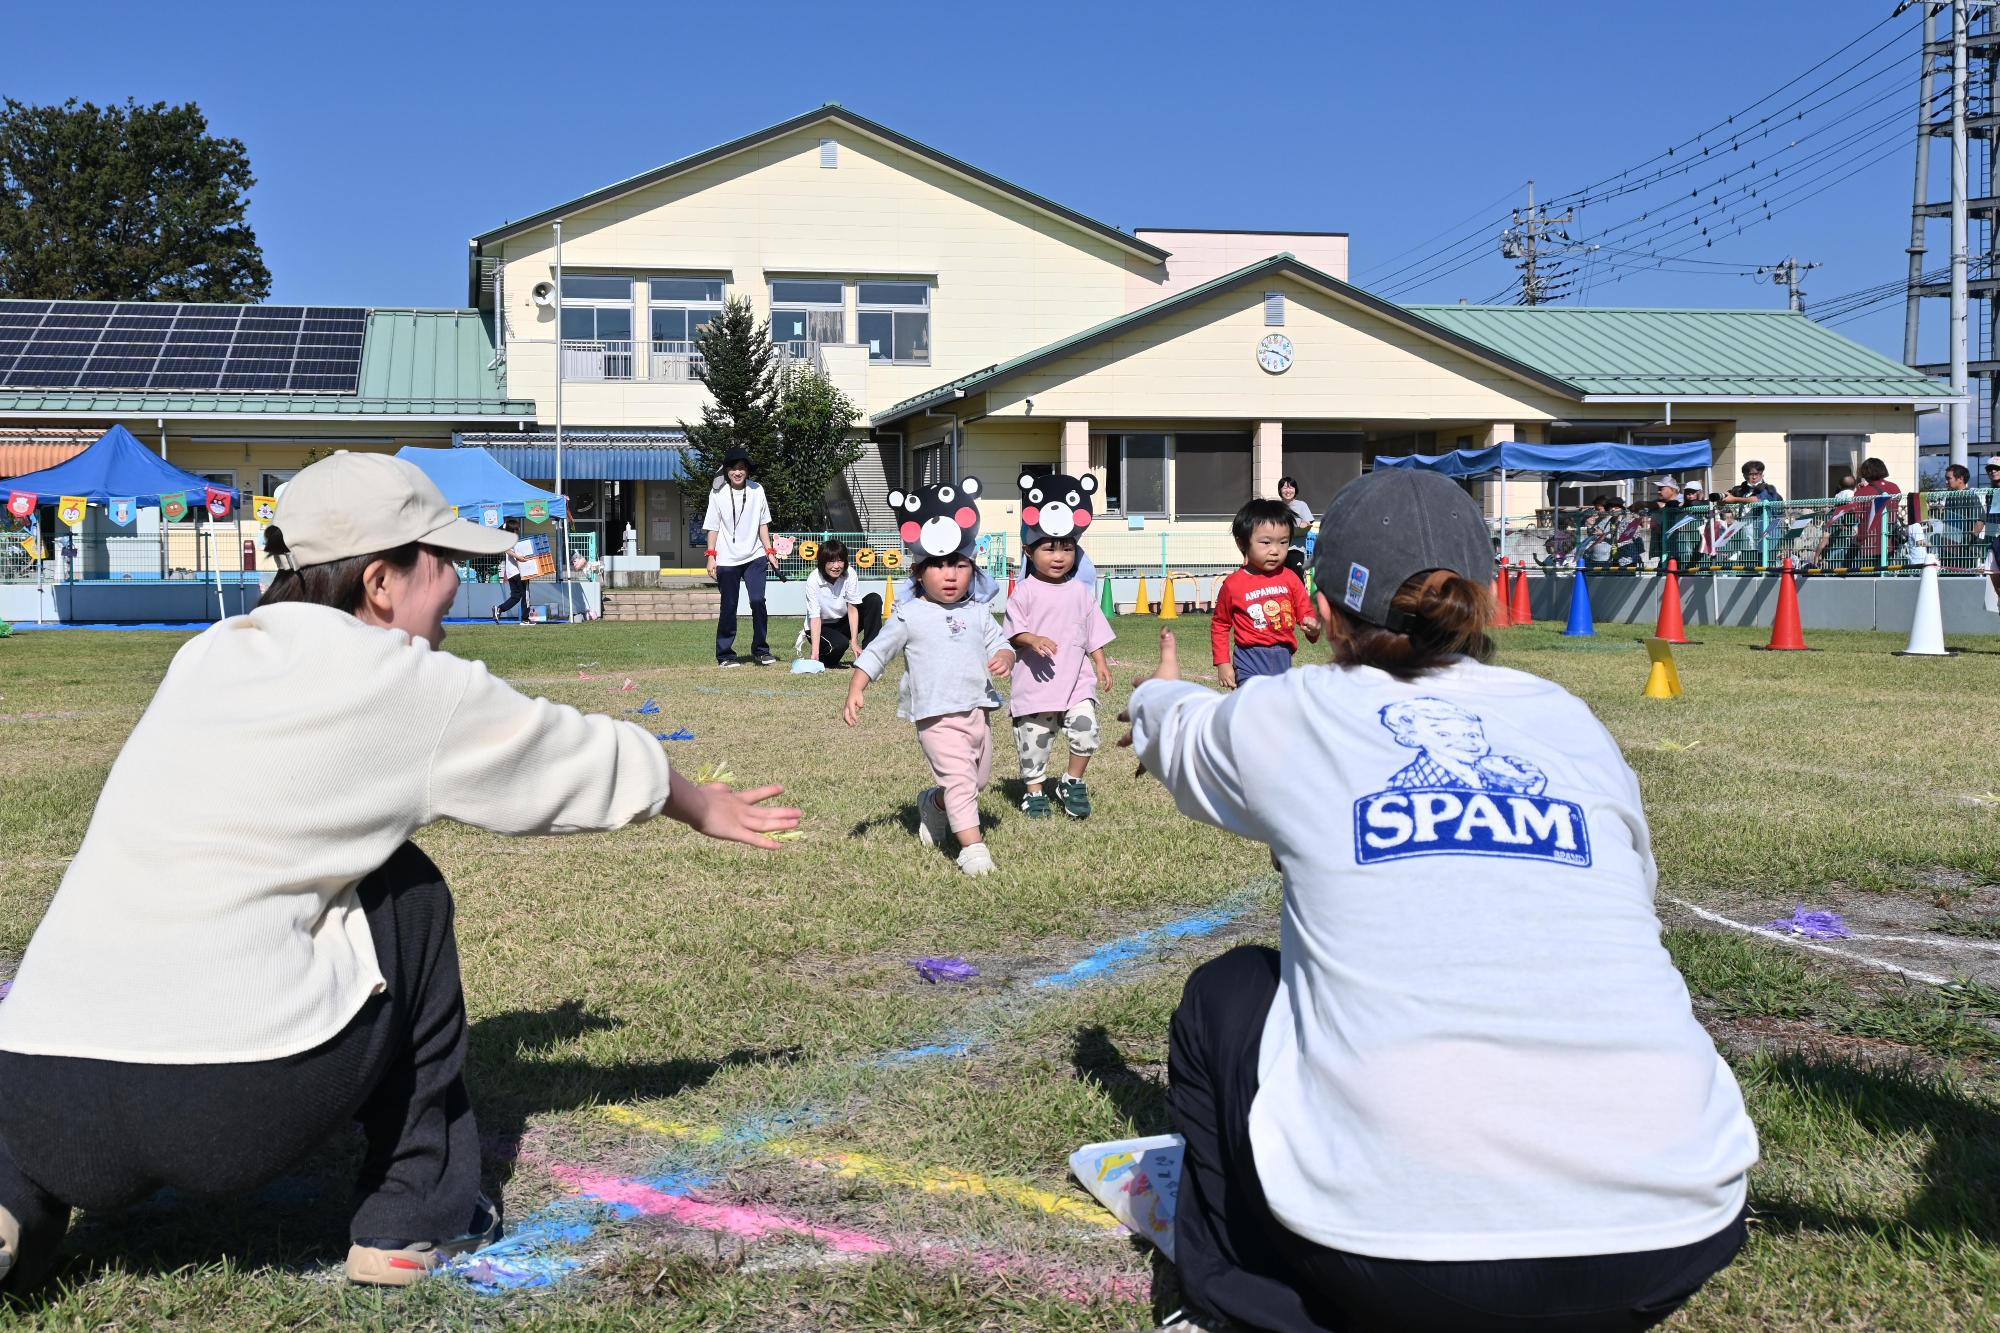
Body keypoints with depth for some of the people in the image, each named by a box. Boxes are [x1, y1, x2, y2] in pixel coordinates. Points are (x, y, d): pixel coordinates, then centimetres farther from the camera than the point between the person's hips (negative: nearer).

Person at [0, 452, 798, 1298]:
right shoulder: (408, 685, 1)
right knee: (405, 894, 17)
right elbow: (599, 764, 17)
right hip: (232, 1116, -5)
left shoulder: (205, 655, 17)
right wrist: (704, 808, 37)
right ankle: (416, 1214, 22)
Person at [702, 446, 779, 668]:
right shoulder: (718, 493, -3)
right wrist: (711, 556, -5)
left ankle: (760, 650, 3)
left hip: (755, 557, 2)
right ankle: (725, 654, 9)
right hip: (727, 560, -2)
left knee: (758, 602, -8)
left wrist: (770, 551, 6)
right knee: (729, 607, 1)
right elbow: (713, 526, 0)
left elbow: (762, 524, 10)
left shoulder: (757, 491, 3)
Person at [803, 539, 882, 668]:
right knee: (840, 644, -36)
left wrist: (854, 642, -23)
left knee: (874, 599, -18)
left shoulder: (850, 574, -17)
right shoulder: (813, 580, -24)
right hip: (822, 627, -4)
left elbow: (852, 608, -16)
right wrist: (815, 654, -34)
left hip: (844, 623, 4)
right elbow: (815, 617, -26)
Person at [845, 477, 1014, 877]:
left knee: (979, 779, 18)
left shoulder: (978, 614, 10)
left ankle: (933, 804, 44)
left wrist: (1004, 658, -13)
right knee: (959, 777, -16)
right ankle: (972, 845, -17)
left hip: (976, 711, 6)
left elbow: (1000, 644, 12)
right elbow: (875, 653, 2)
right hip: (937, 716, -6)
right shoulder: (910, 617, -2)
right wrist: (855, 691, -6)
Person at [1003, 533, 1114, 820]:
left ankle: (1073, 783, 11)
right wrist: (1034, 640, -25)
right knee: (1034, 739, 5)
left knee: (1086, 729, -12)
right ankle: (1034, 791, 23)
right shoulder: (1025, 592, -5)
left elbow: (1093, 632, 14)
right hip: (1036, 681, -2)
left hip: (1077, 680, 2)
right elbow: (1014, 632, -7)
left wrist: (1101, 662, 8)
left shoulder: (1081, 591, 8)